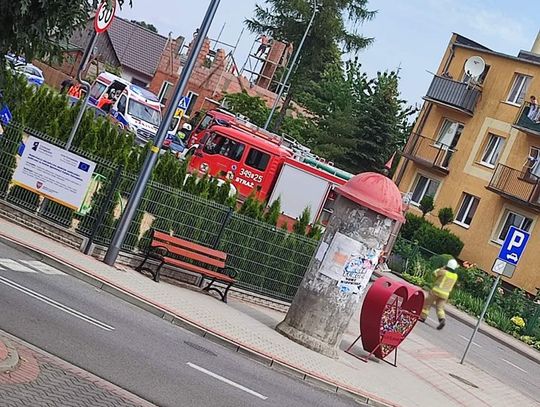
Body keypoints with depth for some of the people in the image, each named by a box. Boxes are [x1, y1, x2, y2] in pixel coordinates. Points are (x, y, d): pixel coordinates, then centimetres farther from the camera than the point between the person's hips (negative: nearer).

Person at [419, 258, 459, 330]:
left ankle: (422, 317, 16)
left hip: (436, 291, -4)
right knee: (440, 308, 7)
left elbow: (435, 273, 3)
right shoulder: (455, 276, 3)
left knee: (427, 303, 11)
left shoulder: (443, 272, -12)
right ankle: (442, 319, -16)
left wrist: (442, 268, 10)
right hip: (445, 294, 4)